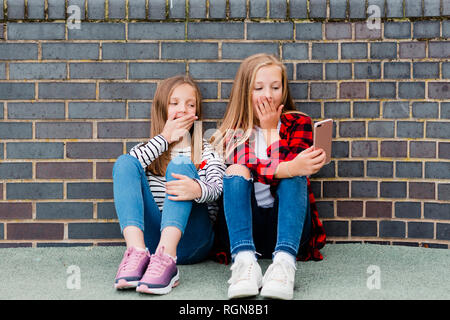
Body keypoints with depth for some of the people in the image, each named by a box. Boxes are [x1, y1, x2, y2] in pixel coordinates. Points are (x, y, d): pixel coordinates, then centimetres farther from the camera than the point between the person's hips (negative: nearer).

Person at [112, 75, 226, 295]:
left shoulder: (207, 151, 18)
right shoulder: (148, 150, 24)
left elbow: (218, 188, -6)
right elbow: (126, 168, -2)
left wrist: (197, 190, -30)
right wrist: (164, 138, -2)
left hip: (190, 240, -2)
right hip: (150, 234, 2)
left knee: (180, 165, -22)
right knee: (124, 161, -12)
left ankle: (166, 258, -46)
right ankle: (137, 252, -37)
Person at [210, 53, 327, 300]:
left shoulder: (297, 123, 11)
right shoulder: (234, 132, 8)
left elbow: (291, 171, -8)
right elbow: (244, 168, -16)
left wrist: (271, 129, -3)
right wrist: (290, 168, -32)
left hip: (286, 226, 0)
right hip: (247, 228, 0)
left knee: (294, 176, -25)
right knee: (235, 171, -23)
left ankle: (284, 261, -47)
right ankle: (245, 260, -44)